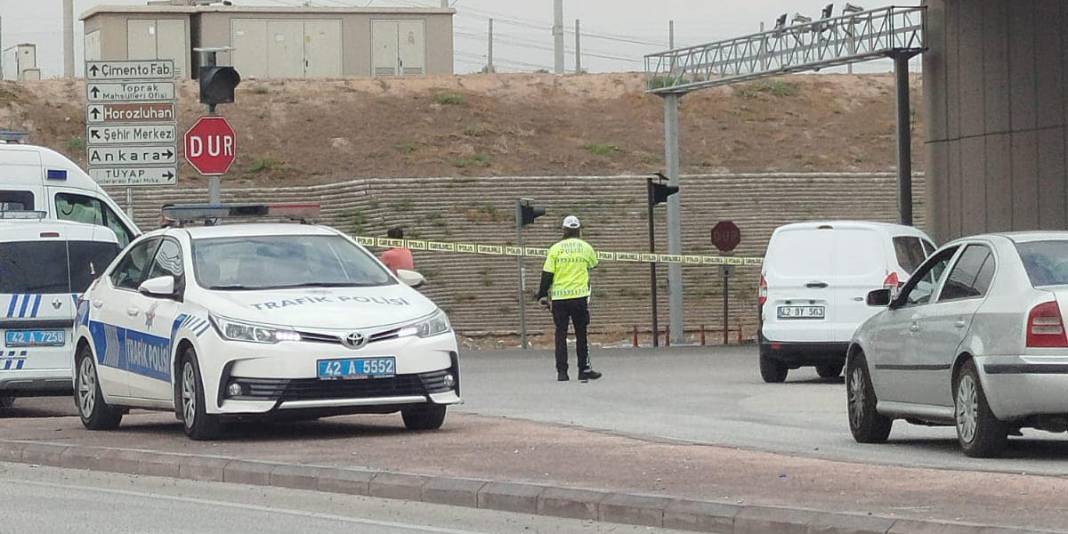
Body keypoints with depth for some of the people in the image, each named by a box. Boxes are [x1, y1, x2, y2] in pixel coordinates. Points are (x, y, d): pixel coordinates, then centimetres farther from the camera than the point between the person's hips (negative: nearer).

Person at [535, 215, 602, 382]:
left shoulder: (555, 249, -1)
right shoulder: (585, 248, 1)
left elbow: (547, 274, -3)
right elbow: (593, 264, 22)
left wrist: (542, 294, 6)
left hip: (559, 297, 0)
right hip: (580, 295, 0)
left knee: (561, 334, 5)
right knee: (581, 334, 7)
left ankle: (561, 371, 1)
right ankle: (584, 370, 8)